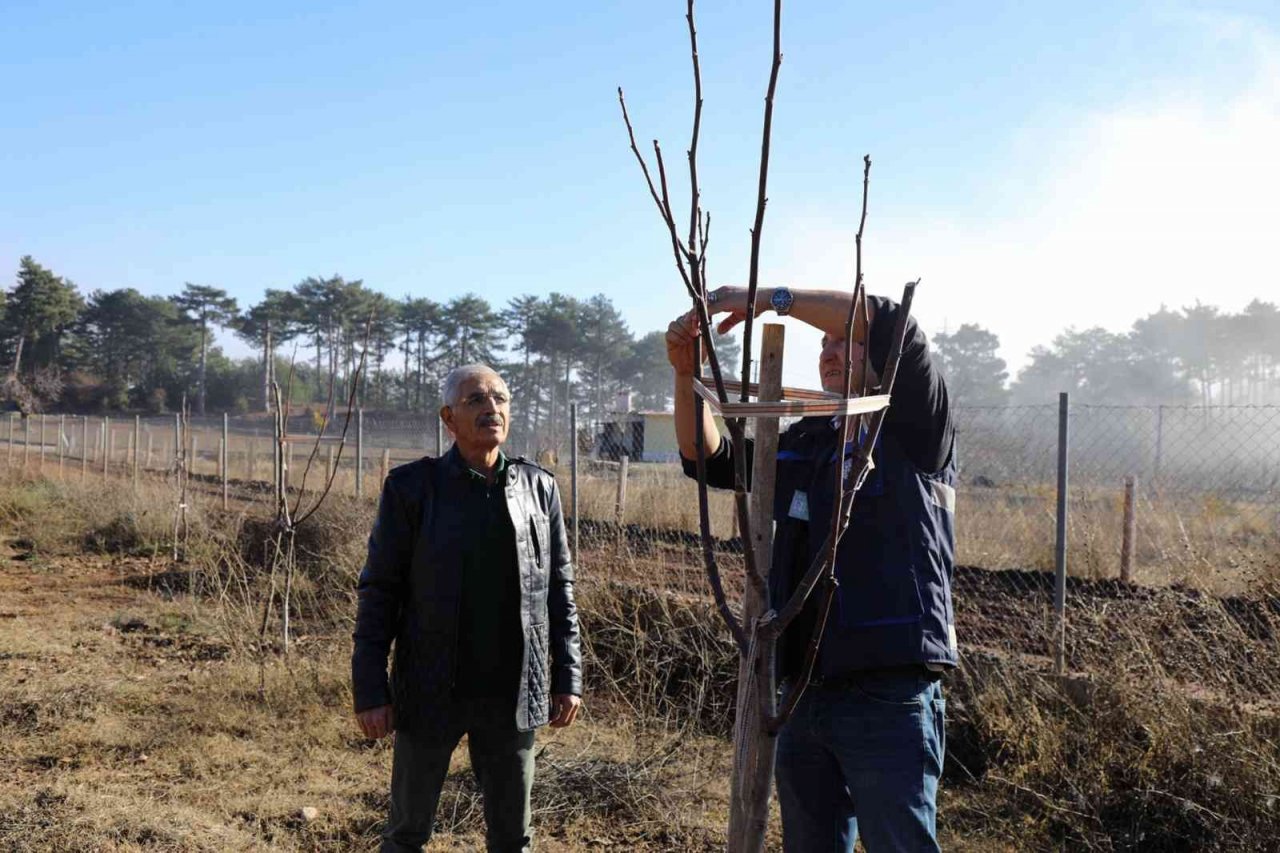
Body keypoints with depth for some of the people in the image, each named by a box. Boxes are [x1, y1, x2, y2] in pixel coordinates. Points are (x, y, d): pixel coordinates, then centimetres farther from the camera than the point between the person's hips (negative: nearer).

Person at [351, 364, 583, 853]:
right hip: (430, 693, -2)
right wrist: (369, 689, -8)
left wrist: (568, 677, 5)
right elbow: (378, 592, -5)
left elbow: (558, 589, 7)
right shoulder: (412, 488, -6)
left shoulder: (539, 488, 2)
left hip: (512, 694, 2)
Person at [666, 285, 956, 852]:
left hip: (888, 695, -6)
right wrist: (686, 374, 0)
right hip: (803, 695, 7)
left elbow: (889, 323, -18)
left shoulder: (914, 430, -3)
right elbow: (708, 460, 15)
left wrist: (772, 299, -17)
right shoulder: (801, 444, 16)